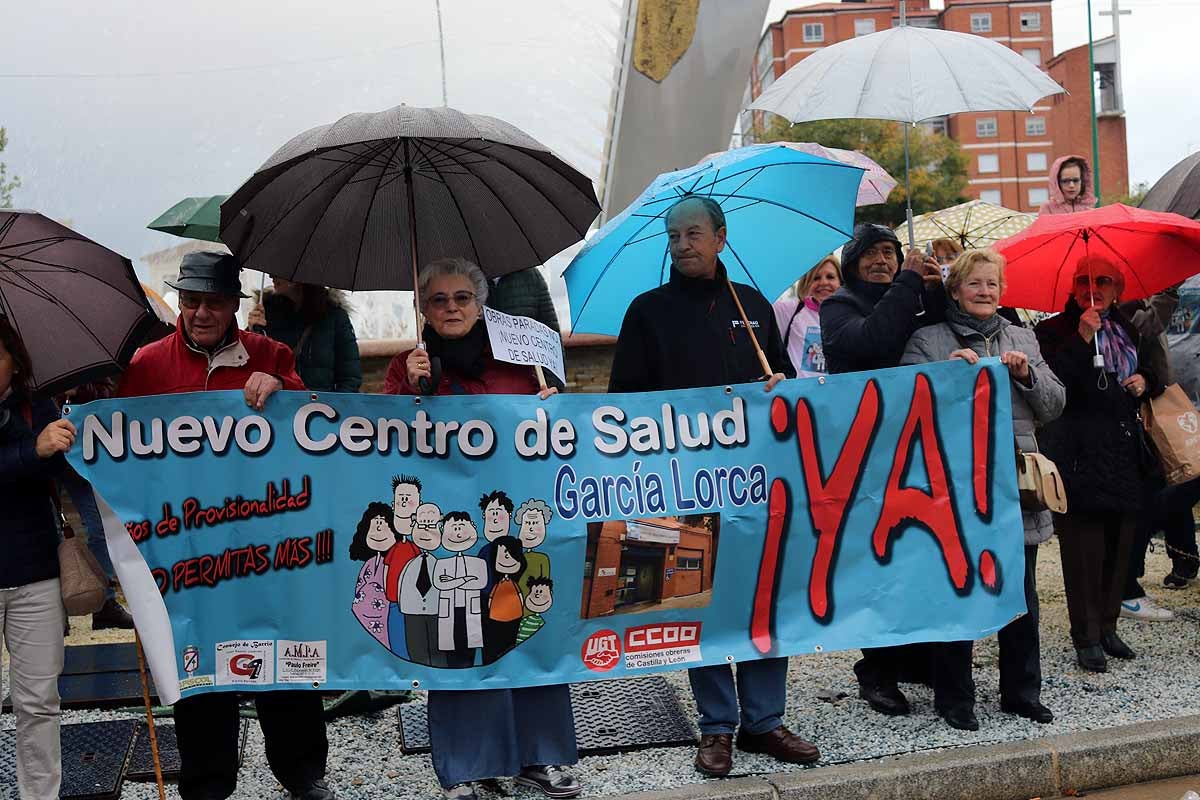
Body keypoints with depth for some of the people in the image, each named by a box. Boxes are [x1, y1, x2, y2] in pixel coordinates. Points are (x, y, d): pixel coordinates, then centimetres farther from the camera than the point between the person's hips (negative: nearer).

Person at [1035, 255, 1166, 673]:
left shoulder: (1129, 333, 16)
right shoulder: (1054, 332, -1)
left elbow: (1153, 377, 27)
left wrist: (1145, 382, 5)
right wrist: (1083, 338, -19)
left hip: (1124, 452, 6)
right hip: (1080, 454, -6)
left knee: (1119, 544, 8)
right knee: (1084, 547, -5)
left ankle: (1107, 626, 20)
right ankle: (1086, 636, 3)